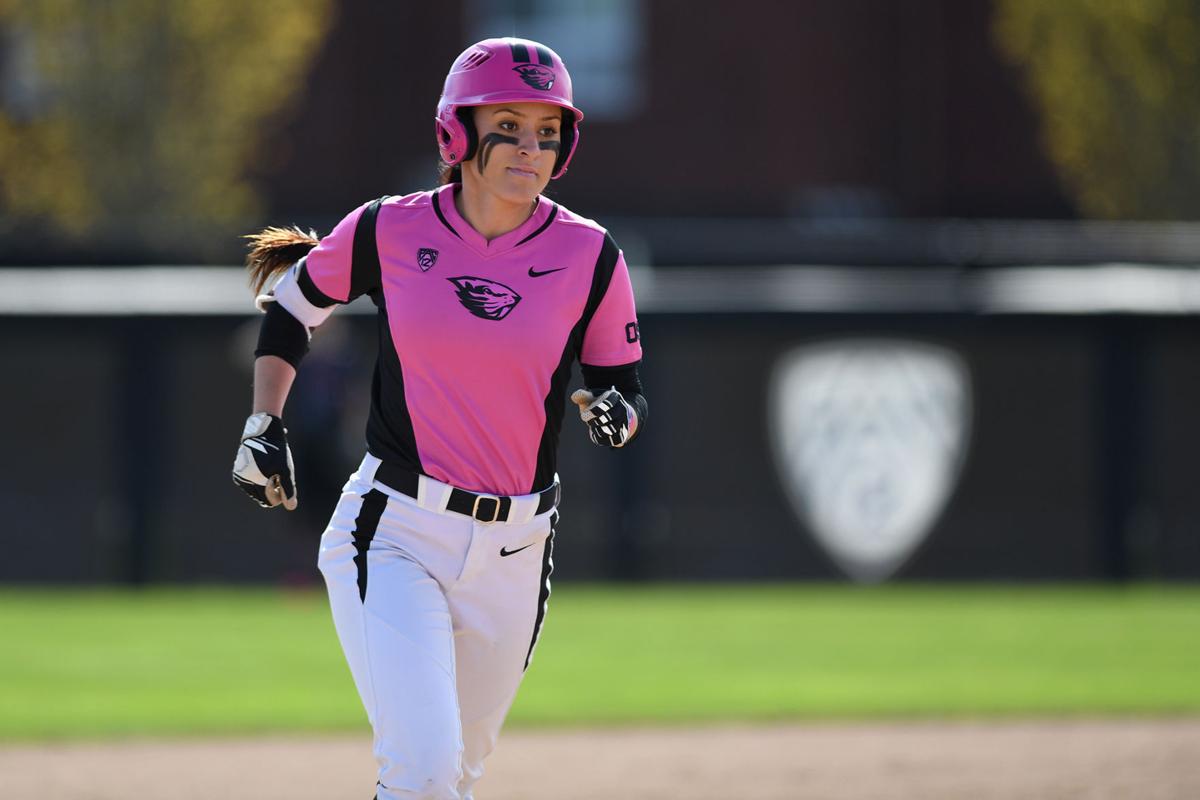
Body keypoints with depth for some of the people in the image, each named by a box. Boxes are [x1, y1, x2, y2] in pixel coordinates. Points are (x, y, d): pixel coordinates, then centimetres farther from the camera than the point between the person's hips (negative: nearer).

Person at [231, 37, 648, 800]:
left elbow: (629, 397, 5)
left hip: (512, 555, 3)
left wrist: (616, 415, -18)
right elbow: (292, 304, 14)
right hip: (393, 536, -3)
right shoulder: (390, 231, -4)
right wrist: (264, 427, 6)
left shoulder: (589, 257, -3)